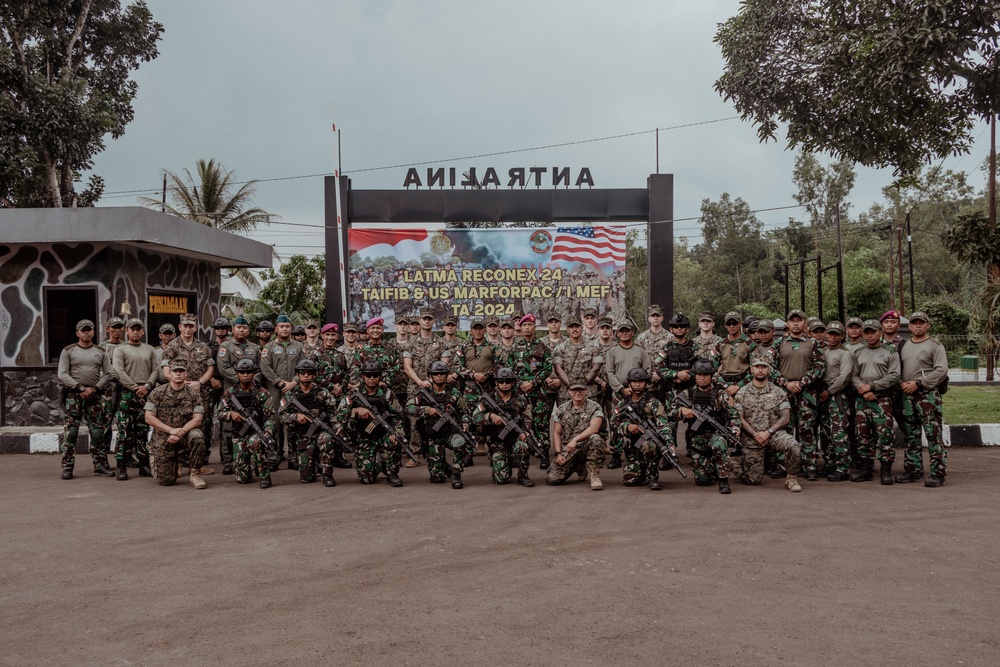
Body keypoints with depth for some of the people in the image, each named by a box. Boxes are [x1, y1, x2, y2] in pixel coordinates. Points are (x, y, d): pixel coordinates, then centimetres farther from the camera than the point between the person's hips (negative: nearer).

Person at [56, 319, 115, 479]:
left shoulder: (101, 352, 12)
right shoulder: (68, 351, 5)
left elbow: (108, 374, 7)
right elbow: (62, 374, -3)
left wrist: (95, 388, -7)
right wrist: (81, 388, -11)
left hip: (95, 395, 2)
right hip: (73, 395, -2)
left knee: (98, 432, 1)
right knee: (71, 431, -6)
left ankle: (101, 465, 6)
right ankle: (67, 467, -1)